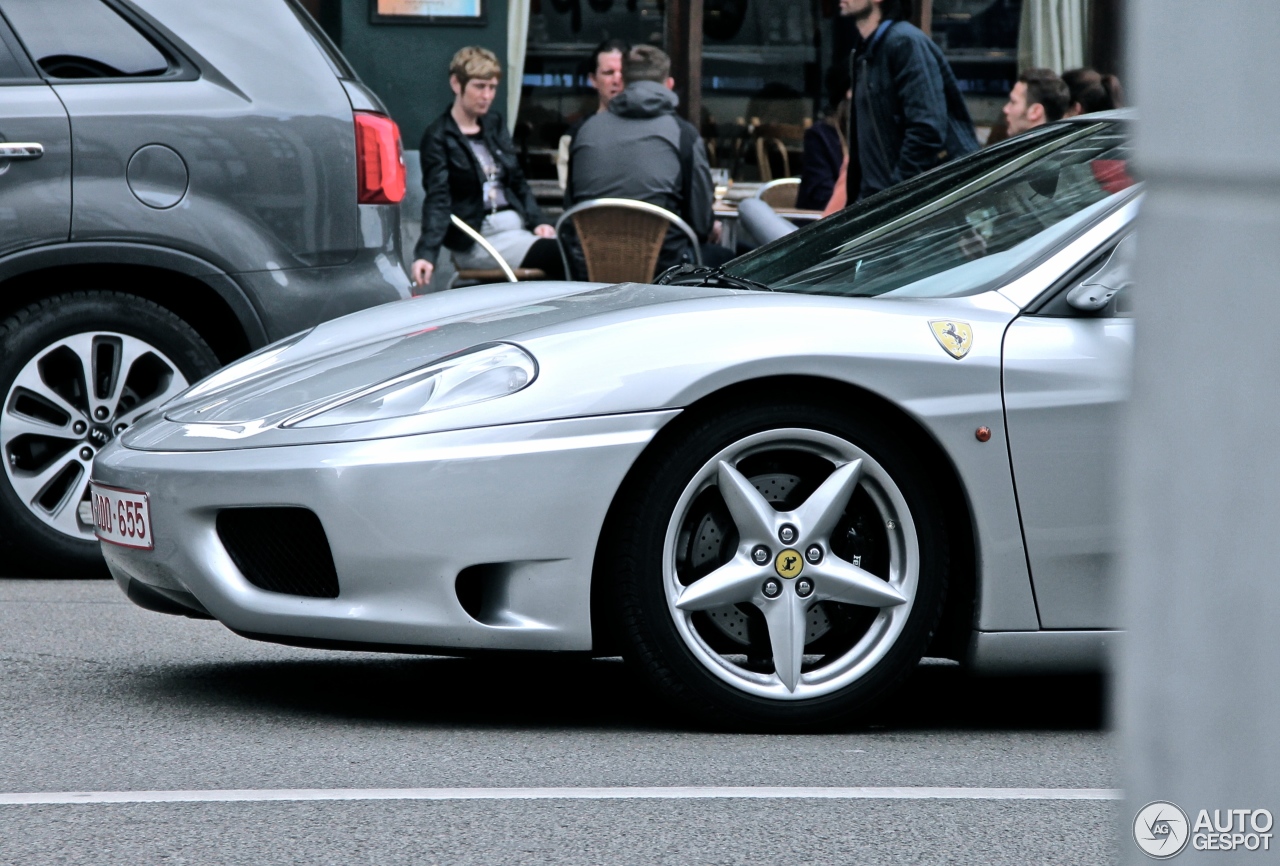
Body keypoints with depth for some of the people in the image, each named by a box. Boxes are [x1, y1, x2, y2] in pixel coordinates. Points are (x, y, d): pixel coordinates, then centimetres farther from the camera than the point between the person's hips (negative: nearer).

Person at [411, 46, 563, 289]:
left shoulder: (494, 124, 18)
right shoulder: (438, 138, -2)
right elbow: (438, 201, -11)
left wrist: (538, 221, 4)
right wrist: (426, 255, -25)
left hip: (518, 224, 6)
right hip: (478, 239, -6)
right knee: (558, 257, -30)